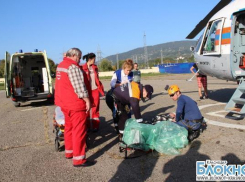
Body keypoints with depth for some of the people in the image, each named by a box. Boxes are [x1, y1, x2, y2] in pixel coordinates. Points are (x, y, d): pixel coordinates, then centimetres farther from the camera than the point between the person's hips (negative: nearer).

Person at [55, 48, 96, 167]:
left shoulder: (60, 66, 14)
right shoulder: (73, 67, -16)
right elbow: (79, 86, -21)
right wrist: (87, 100, -16)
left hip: (64, 103, 10)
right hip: (75, 104, -10)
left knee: (69, 127, 20)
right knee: (79, 130, -5)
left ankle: (69, 152, 31)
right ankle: (79, 159, -1)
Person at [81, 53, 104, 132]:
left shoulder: (95, 68, 10)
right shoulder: (83, 68, -6)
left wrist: (101, 89, 12)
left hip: (95, 90, 4)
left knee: (95, 109, 7)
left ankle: (95, 126, 15)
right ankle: (88, 126, 16)